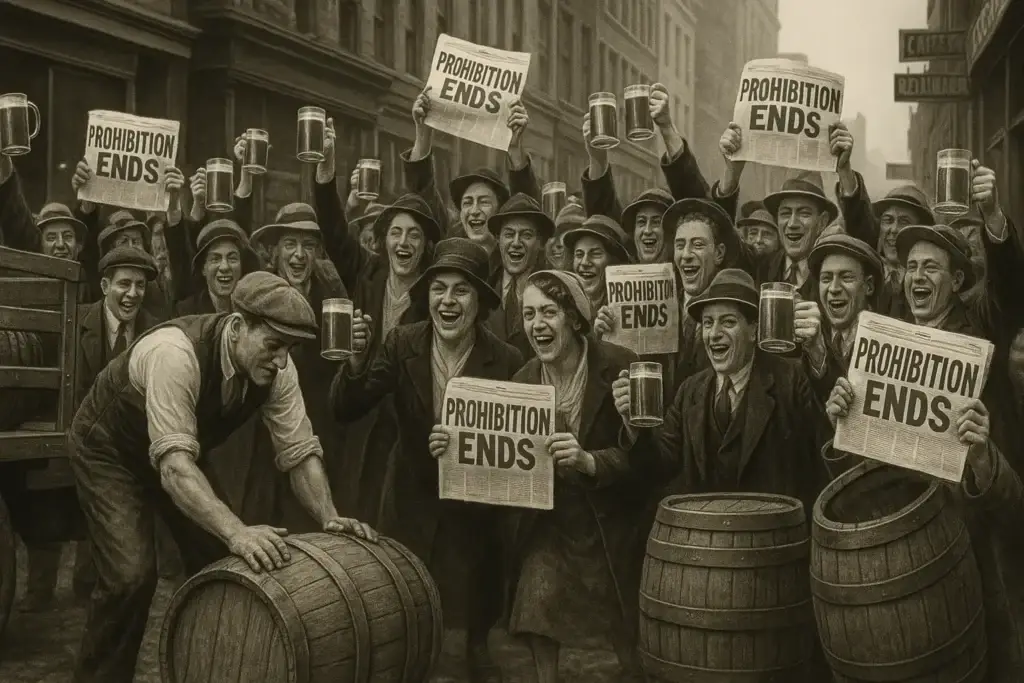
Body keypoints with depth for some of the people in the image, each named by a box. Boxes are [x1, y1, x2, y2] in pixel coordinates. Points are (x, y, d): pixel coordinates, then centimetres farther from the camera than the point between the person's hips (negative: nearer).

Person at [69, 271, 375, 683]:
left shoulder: (275, 369, -20)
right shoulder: (175, 353, -40)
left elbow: (299, 450, -15)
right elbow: (174, 464, -47)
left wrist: (329, 518, -30)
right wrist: (236, 531, -57)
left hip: (181, 453, 6)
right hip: (108, 450, -6)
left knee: (220, 563, 2)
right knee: (132, 573, -19)